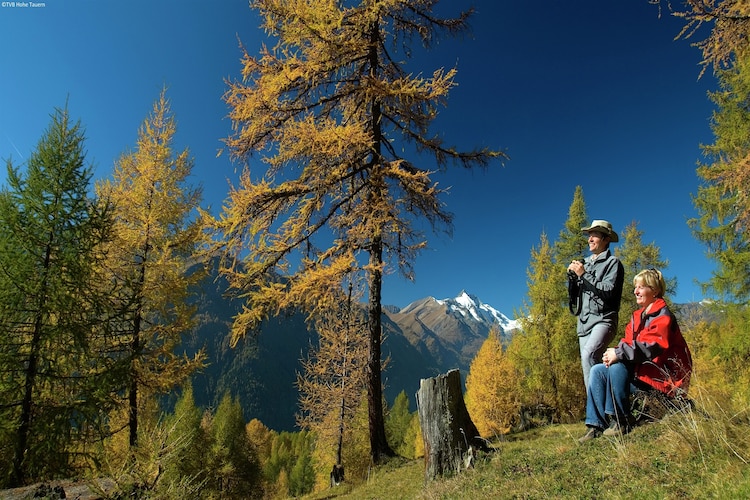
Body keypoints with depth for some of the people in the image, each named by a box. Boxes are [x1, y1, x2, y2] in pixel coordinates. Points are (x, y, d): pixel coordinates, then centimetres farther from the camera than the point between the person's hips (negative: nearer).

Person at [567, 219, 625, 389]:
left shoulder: (613, 262, 2)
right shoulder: (585, 263, 19)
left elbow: (609, 292, -14)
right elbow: (573, 296, 18)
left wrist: (583, 274, -11)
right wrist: (571, 275, 2)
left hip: (603, 319, -7)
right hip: (584, 322, 7)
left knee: (588, 354, -28)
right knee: (590, 366, 4)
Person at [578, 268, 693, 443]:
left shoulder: (663, 316, -11)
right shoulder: (637, 317, 14)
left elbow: (651, 347, -25)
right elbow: (628, 344, 8)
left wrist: (618, 354, -27)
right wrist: (613, 353, -13)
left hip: (662, 377, -8)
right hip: (639, 372, 8)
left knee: (617, 366, -31)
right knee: (597, 371, -7)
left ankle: (620, 422, -20)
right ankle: (596, 425, -12)